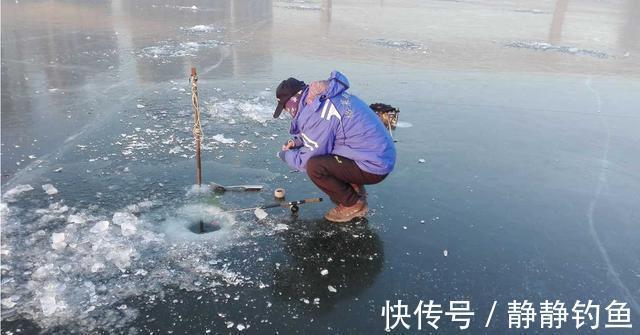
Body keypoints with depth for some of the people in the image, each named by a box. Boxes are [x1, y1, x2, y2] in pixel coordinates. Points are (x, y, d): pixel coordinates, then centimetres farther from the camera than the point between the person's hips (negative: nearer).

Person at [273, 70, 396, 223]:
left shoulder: (317, 113, -22)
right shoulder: (328, 95, 7)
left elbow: (306, 161, -13)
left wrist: (285, 155, 7)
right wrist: (298, 140, 12)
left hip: (373, 168, -10)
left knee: (314, 167, -20)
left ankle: (354, 205, 0)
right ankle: (355, 190, 20)